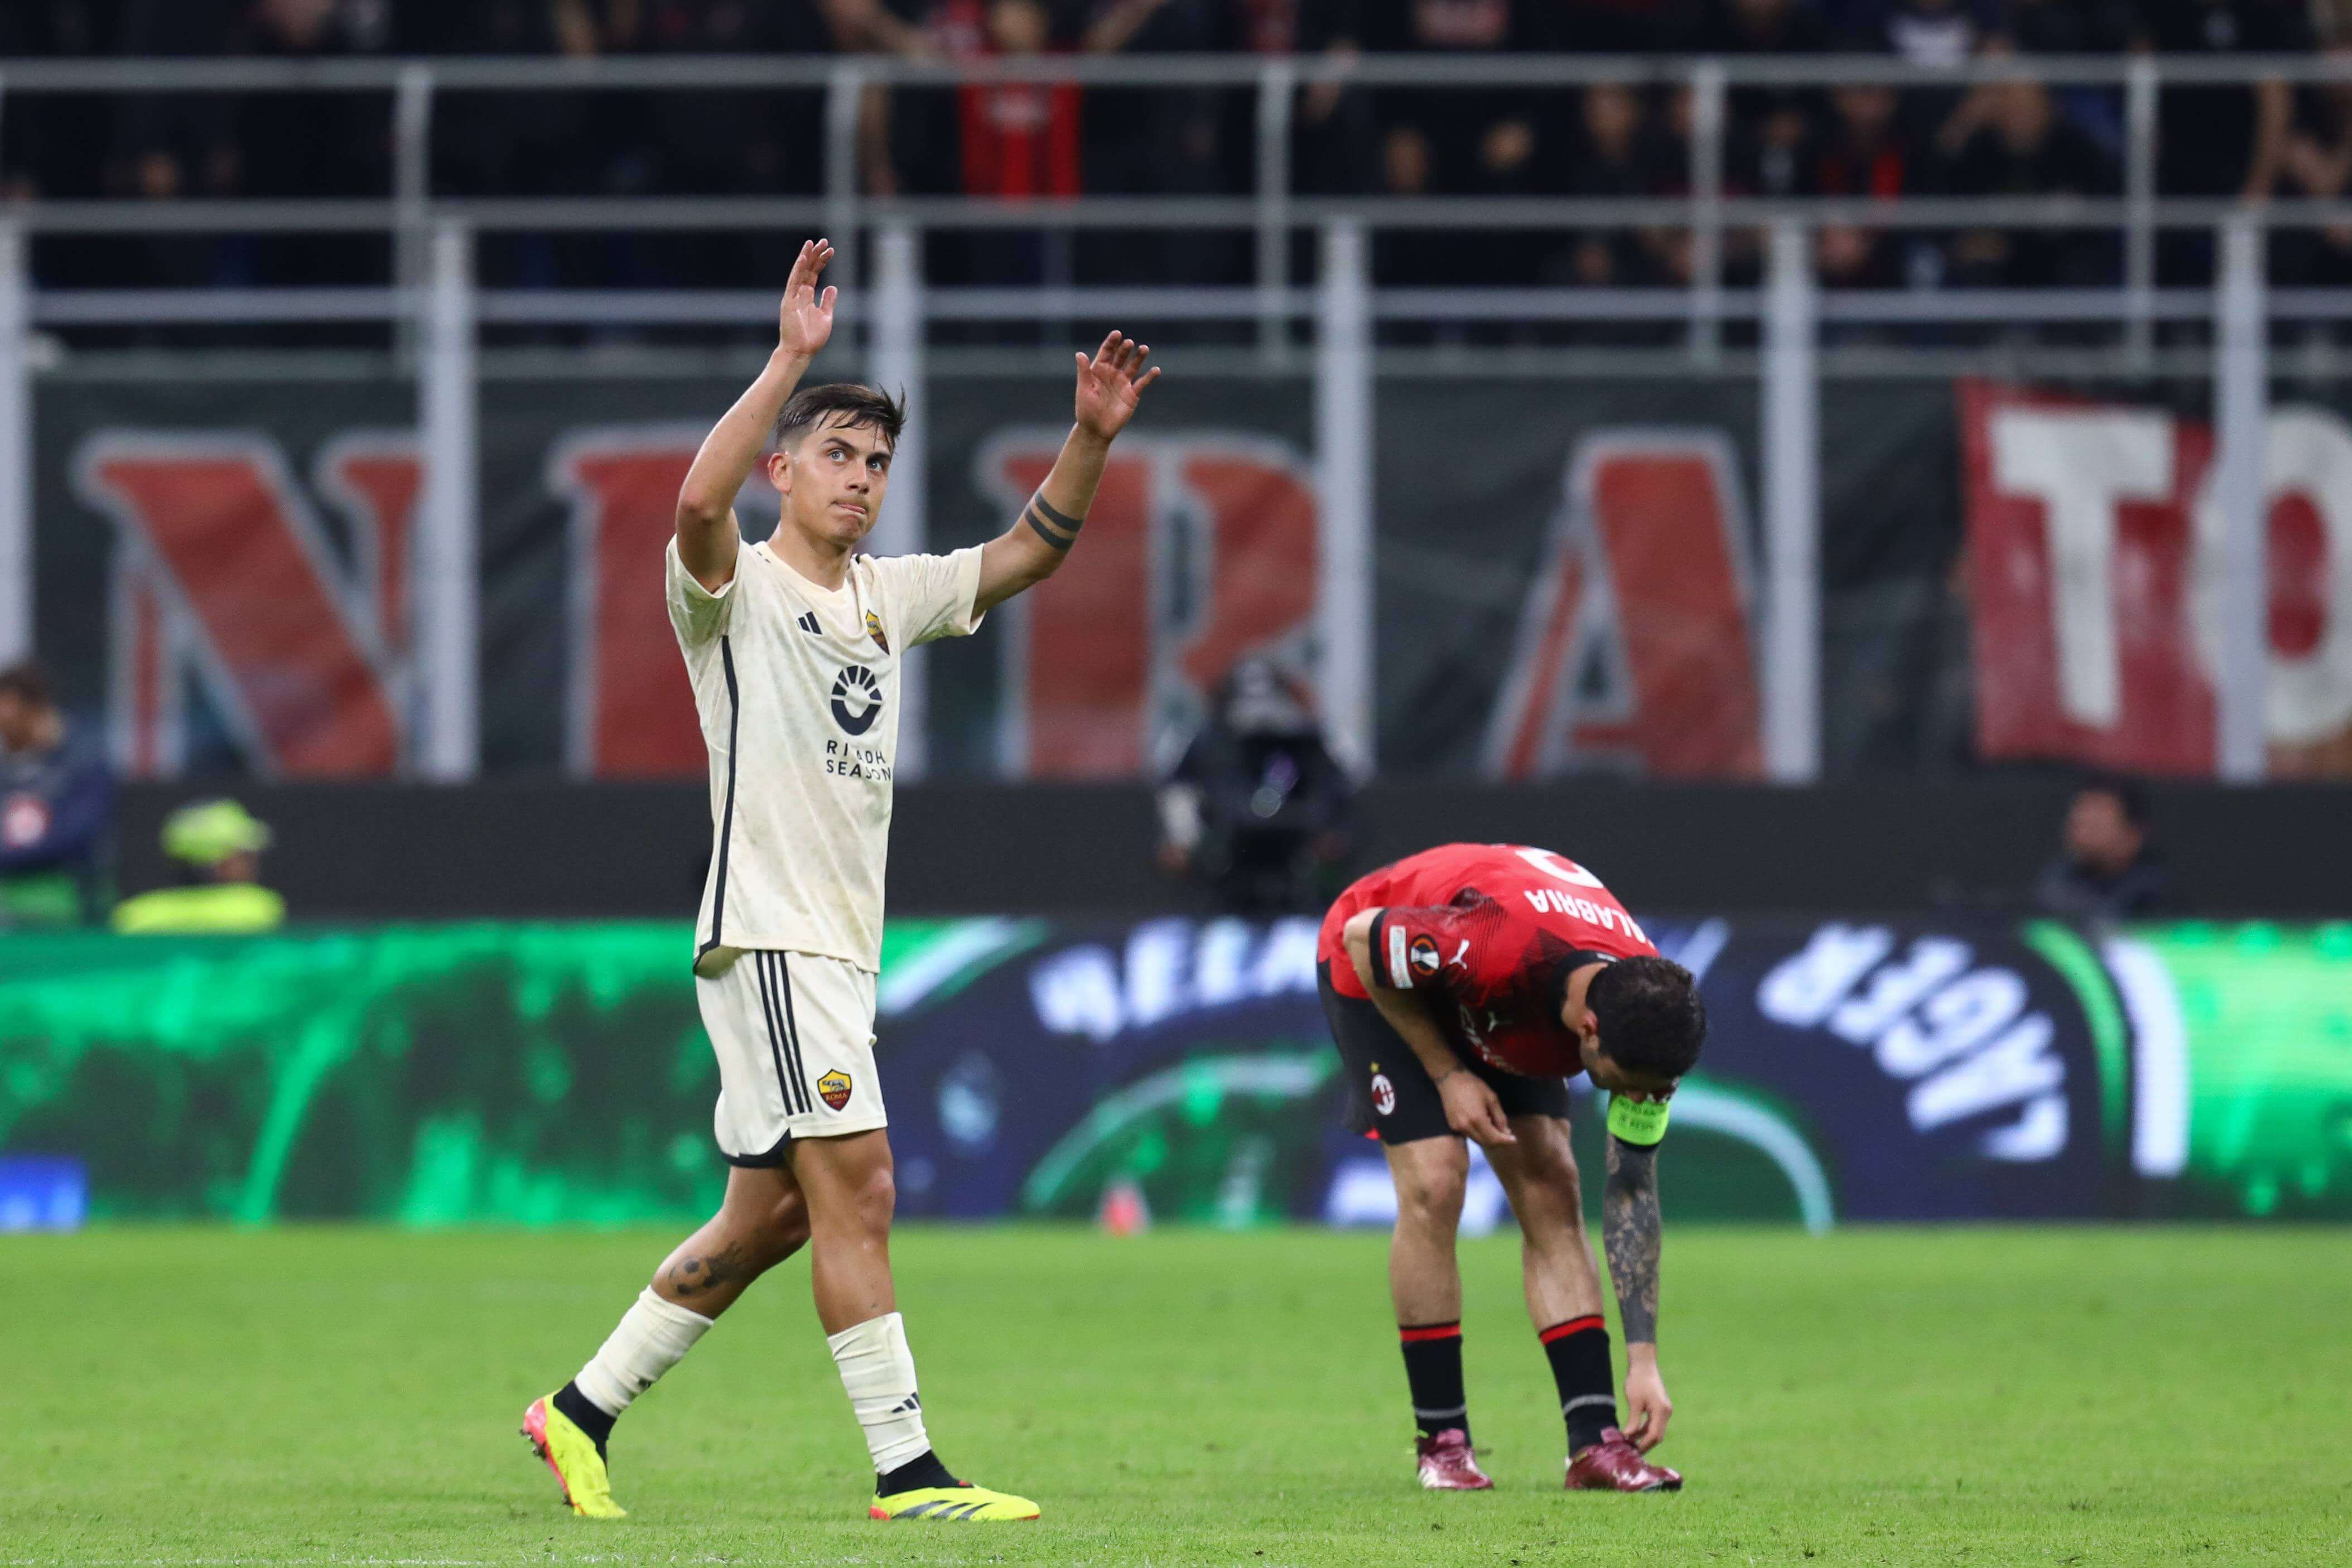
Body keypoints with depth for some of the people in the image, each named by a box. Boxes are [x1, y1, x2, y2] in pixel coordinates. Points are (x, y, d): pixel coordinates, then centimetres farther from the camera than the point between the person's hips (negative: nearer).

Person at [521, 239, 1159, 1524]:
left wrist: (1089, 442, 3)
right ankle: (905, 1468, -15)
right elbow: (698, 504, -26)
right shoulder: (737, 588, -5)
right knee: (856, 1187, -14)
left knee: (770, 1216, 11)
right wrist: (789, 361, -31)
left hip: (844, 952, 9)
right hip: (765, 935, -9)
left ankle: (584, 1411, 21)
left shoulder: (888, 598, 18)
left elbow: (1029, 551, 20)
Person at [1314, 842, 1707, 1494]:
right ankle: (1441, 1440, -6)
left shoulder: (1648, 1015, -25)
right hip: (1376, 975, -5)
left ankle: (1595, 1441, -7)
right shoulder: (1498, 943, -44)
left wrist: (1643, 1361, -16)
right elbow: (1363, 935, -25)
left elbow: (1632, 1191, -14)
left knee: (1551, 1196, -7)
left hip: (1498, 1018, 5)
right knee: (1434, 1184, -17)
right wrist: (1448, 1074, -24)